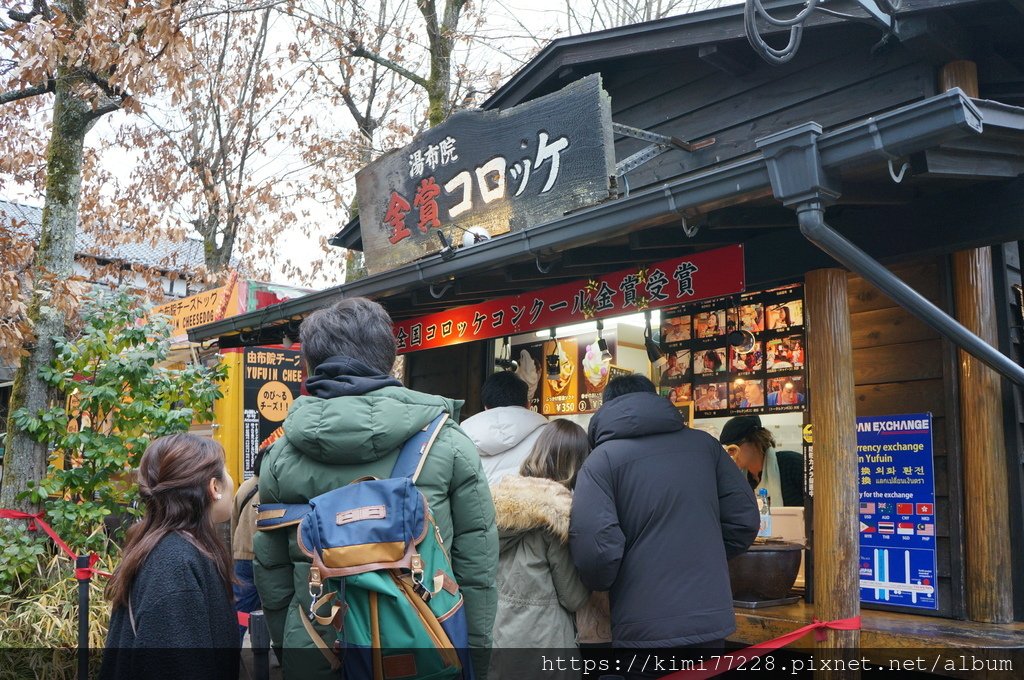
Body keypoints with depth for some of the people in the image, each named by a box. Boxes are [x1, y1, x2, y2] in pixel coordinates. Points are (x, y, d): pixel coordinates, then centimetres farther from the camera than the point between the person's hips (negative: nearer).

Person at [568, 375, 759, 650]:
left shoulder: (602, 458, -8)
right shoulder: (704, 443, 5)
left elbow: (594, 550, -18)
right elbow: (744, 519, 4)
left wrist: (599, 583, 3)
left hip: (643, 631, -4)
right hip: (712, 620, 4)